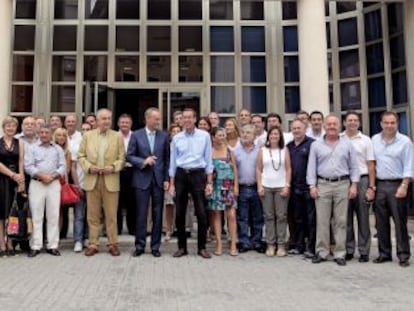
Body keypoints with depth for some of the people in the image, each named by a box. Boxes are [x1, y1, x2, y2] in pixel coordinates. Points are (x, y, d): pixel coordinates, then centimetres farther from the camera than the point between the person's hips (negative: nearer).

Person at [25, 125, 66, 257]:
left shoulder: (58, 149, 12)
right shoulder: (32, 148, 7)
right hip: (36, 184, -1)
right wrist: (41, 176, -14)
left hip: (54, 184, 1)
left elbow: (62, 166, 4)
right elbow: (28, 166, -3)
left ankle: (52, 245, 7)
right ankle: (35, 246, 4)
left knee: (53, 216, 1)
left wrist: (53, 176, -12)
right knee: (36, 216, -1)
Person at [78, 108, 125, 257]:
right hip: (92, 179, 1)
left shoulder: (117, 136, 4)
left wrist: (113, 167, -13)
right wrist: (89, 167, -8)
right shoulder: (87, 135, 8)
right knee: (92, 215, 7)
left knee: (111, 215, 3)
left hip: (110, 180, -1)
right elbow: (81, 156, 8)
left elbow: (122, 158, 3)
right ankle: (93, 244, 16)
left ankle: (113, 244, 13)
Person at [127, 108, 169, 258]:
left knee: (157, 214, 6)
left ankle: (155, 246, 16)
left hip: (159, 179, 2)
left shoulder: (164, 136, 5)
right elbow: (129, 156, 0)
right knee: (141, 214, 3)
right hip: (142, 179, -1)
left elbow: (167, 159, 6)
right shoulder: (136, 135, 1)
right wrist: (143, 162, -16)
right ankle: (139, 246, 14)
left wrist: (166, 179, 0)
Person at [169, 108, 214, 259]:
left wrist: (209, 182, -2)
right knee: (179, 213, 7)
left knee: (201, 213, -1)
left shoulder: (204, 136, 1)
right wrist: (171, 184, 6)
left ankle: (202, 247, 12)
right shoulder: (176, 138, 6)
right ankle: (182, 247, 19)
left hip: (198, 175, -2)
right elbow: (173, 161, 9)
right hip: (181, 175, 2)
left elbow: (208, 160, 2)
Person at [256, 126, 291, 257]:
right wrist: (259, 186, -3)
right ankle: (270, 245, 11)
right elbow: (258, 169, 5)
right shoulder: (262, 150, 6)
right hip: (266, 187, 1)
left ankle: (281, 245, 8)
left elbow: (288, 169, 3)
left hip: (281, 187, 0)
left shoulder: (284, 150, 6)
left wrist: (287, 186, -5)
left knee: (281, 216, 1)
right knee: (268, 216, 4)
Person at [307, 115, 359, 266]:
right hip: (322, 185, 0)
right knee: (322, 220, 2)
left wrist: (354, 185, -2)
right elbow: (311, 167, 5)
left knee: (341, 221, 3)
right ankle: (322, 252, 11)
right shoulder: (316, 145, 7)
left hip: (342, 185, 0)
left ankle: (340, 253, 11)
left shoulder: (347, 145, 8)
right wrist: (312, 186, -3)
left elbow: (354, 166, 7)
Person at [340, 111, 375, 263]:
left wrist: (371, 187, -3)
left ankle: (364, 251, 12)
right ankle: (348, 250, 17)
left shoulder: (365, 140, 5)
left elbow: (371, 165, 4)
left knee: (363, 218, 4)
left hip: (362, 181, 0)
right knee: (346, 218, 7)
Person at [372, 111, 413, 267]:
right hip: (379, 185, 4)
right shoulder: (374, 140, 8)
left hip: (397, 185, -4)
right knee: (381, 222, 9)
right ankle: (384, 253, 20)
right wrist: (371, 184, 6)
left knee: (400, 222, -1)